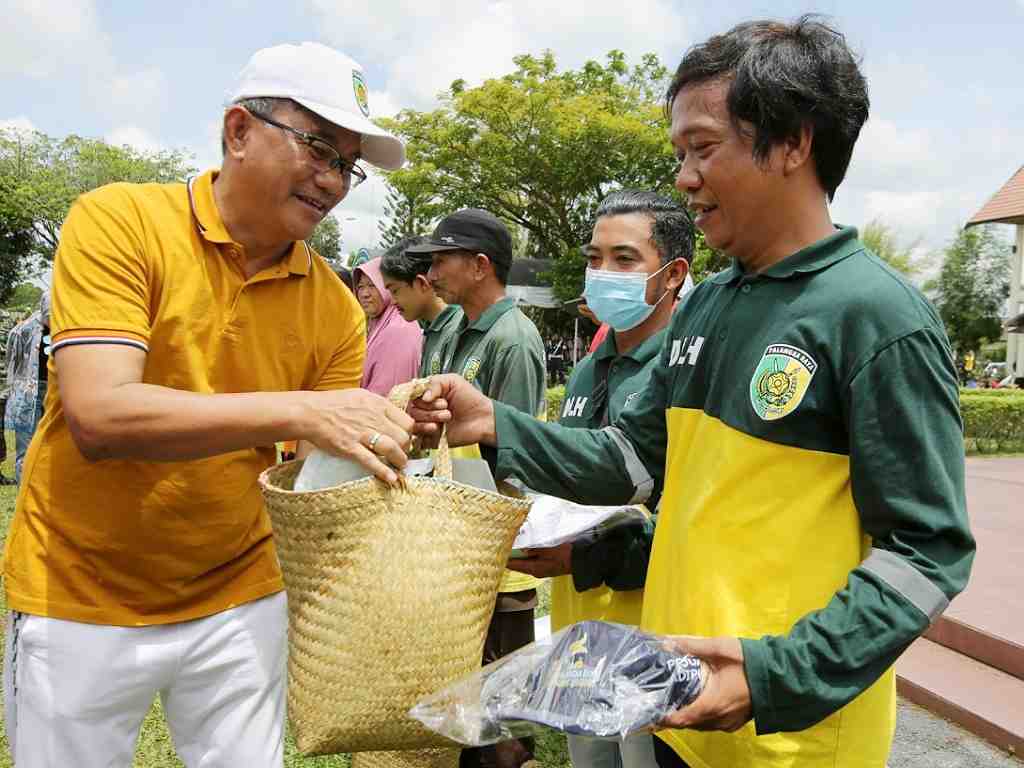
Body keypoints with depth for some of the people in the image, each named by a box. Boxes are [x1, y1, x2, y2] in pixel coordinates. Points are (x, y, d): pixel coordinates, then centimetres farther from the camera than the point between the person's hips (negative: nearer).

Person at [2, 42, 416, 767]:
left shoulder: (336, 309, -5)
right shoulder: (118, 221, -14)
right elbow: (100, 418, -26)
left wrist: (385, 441, -23)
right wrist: (295, 411, -33)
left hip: (240, 600, 3)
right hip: (81, 603, -2)